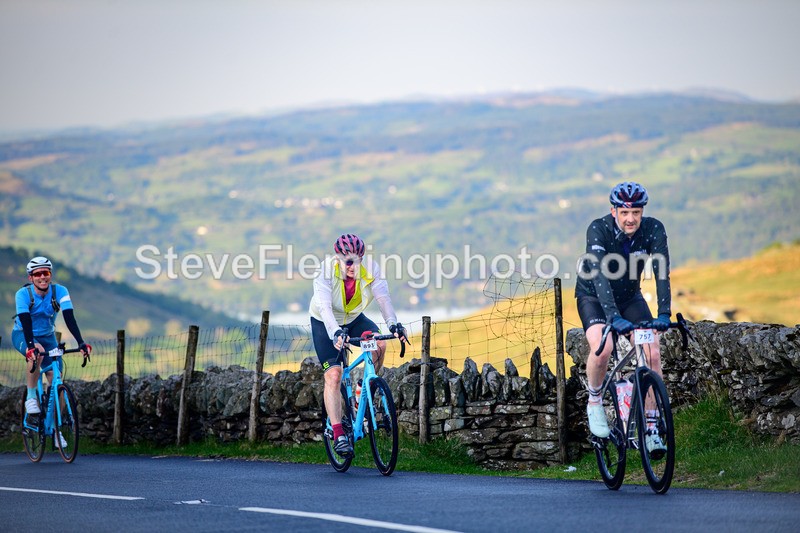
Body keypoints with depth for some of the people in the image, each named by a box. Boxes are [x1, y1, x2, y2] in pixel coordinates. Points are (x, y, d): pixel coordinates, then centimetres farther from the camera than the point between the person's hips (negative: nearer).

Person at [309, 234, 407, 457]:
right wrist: (336, 333, -57)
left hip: (354, 319, 3)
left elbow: (383, 298, -33)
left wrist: (393, 324, -51)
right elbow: (324, 307, -40)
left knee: (379, 344, -27)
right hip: (325, 323, -3)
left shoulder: (370, 267, -23)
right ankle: (338, 435, -16)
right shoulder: (326, 271, -29)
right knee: (333, 375, -16)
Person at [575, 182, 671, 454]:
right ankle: (595, 404, -3)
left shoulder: (653, 229, -21)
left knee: (653, 354, -16)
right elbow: (599, 275, -40)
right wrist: (614, 317, -52)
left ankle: (651, 430, -9)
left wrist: (664, 314, -42)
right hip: (593, 296, -3)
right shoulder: (598, 230, -30)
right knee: (602, 348, -31)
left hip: (629, 296, 3)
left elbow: (662, 273, -28)